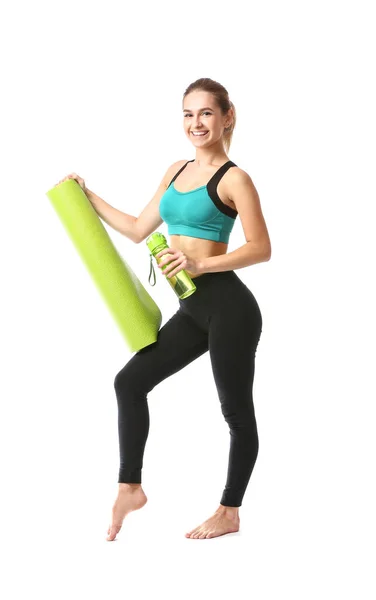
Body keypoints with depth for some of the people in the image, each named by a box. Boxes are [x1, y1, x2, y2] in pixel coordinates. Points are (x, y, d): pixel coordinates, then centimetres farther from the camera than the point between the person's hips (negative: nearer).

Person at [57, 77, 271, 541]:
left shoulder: (233, 179, -9)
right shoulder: (177, 172, 13)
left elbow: (261, 248, -12)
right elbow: (138, 229, 19)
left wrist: (199, 263, -21)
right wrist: (88, 198, 19)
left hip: (228, 307, -8)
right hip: (193, 310, 8)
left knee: (236, 410, 5)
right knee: (130, 381, 8)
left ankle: (229, 512, 19)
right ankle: (130, 488, 20)